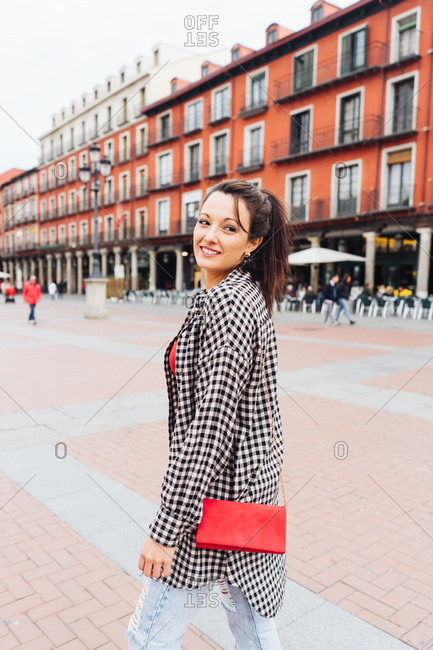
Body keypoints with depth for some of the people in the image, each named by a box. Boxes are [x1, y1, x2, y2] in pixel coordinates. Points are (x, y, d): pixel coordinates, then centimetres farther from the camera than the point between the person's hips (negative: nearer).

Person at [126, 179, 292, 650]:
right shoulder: (249, 294, 8)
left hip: (215, 496, -9)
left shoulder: (226, 304, -23)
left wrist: (165, 529, -19)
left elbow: (211, 426, -26)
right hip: (252, 484, 10)